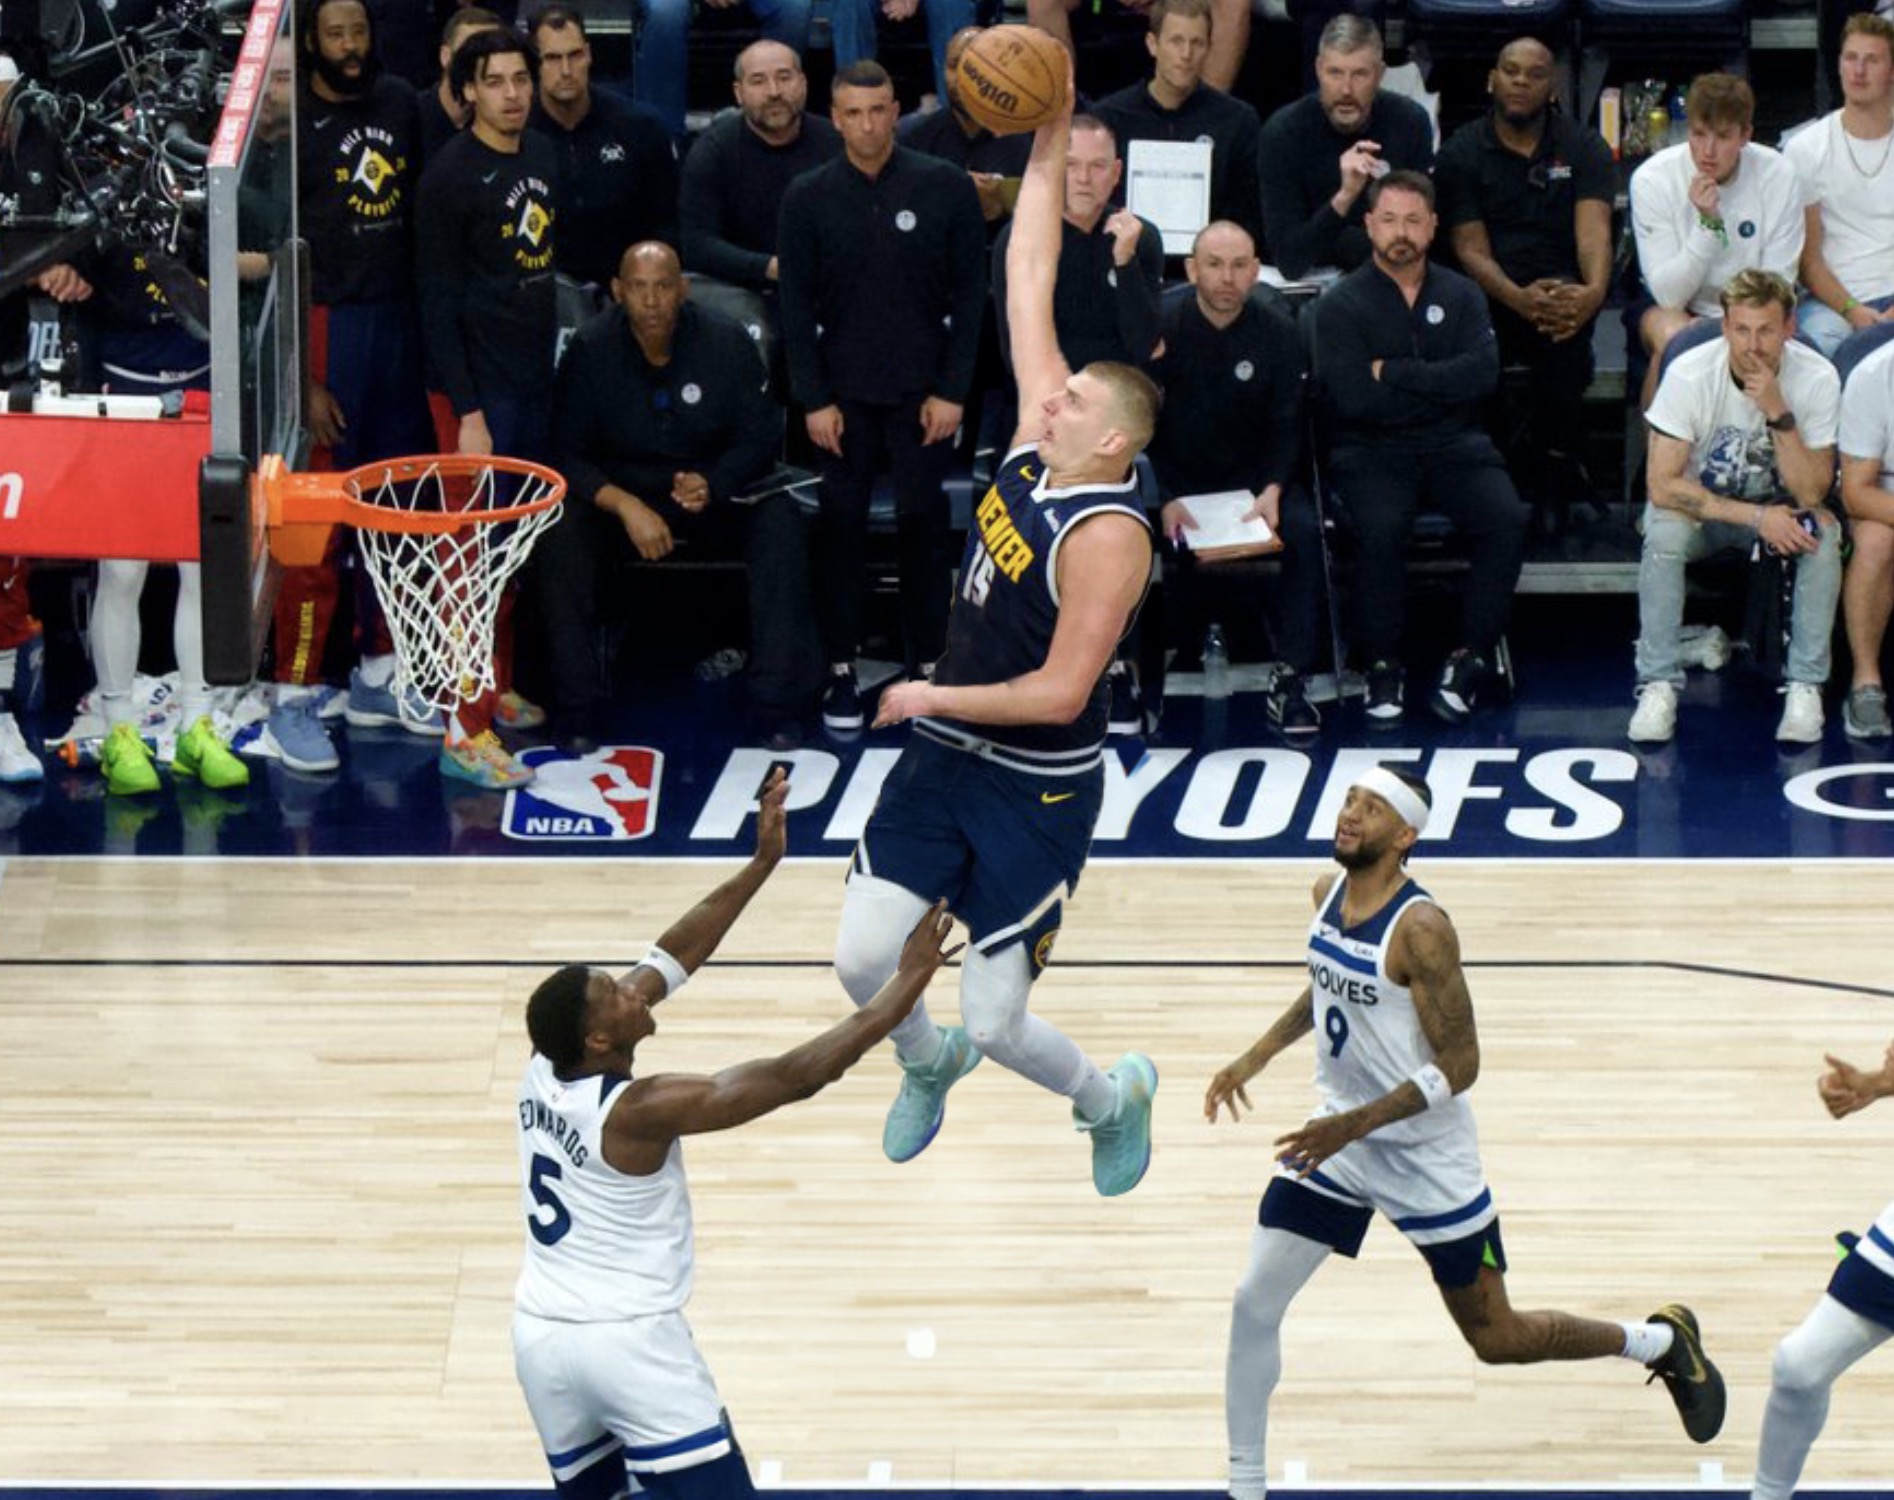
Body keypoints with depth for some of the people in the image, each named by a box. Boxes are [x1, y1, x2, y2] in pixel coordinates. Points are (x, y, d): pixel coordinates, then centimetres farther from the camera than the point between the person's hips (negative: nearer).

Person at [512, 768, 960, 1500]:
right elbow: (792, 1078, -22)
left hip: (540, 1333, 8)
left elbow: (669, 959, 8)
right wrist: (905, 986, -19)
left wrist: (761, 865, 10)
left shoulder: (541, 1073, 0)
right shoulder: (638, 1111, -20)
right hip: (630, 1338, -8)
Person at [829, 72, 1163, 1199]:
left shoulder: (1108, 536, -23)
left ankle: (1115, 1099, 29)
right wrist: (1050, 152, -4)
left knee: (999, 1022, -3)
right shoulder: (1036, 444, -2)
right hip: (947, 757, 7)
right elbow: (1030, 288, 0)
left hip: (1038, 789, -7)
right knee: (863, 956, 0)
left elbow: (1059, 691, -26)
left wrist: (934, 696, -15)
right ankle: (929, 1065, 34)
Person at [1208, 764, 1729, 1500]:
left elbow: (1458, 1065, -24)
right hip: (1337, 1138, 6)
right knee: (1253, 1305, -5)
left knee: (1496, 1340, 7)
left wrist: (1357, 1123, -31)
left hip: (1427, 1158, -6)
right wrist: (1254, 1059, 12)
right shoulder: (1328, 893, -2)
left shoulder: (1420, 929, -26)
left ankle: (1663, 1340, 31)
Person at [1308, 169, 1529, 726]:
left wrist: (1394, 373, -10)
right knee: (1383, 528, -34)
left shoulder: (1460, 295, 12)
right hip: (1372, 452, -3)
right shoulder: (1340, 305, 2)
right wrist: (1437, 385, -6)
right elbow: (1354, 398, -12)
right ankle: (1382, 666, -17)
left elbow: (1483, 373, -6)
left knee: (1507, 521, -26)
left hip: (1454, 448, 3)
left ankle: (1472, 658, -15)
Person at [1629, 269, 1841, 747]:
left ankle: (1805, 687, -21)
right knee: (1664, 532, -33)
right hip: (1702, 507, -1)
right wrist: (1757, 517, -30)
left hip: (1779, 510, 1)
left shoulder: (1817, 379, -20)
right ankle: (1658, 685, -23)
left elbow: (1811, 494, -24)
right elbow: (1663, 485, -26)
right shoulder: (1690, 374, -24)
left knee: (1822, 532, -30)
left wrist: (1779, 415, -36)